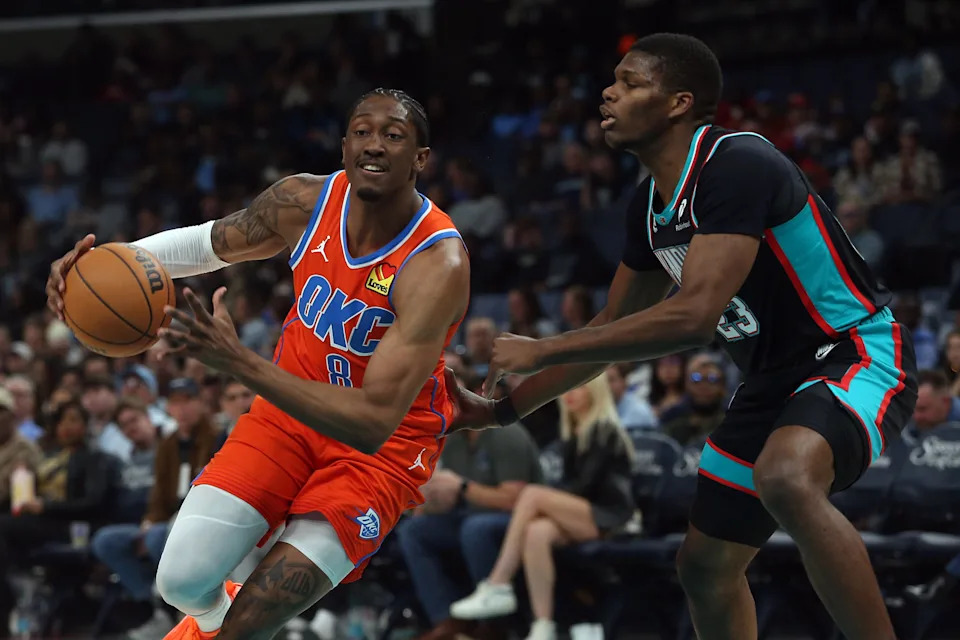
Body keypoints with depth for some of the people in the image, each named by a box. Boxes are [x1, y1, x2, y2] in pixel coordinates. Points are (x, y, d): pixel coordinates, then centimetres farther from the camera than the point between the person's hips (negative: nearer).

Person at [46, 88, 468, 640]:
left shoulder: (439, 263, -30)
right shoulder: (306, 201, -13)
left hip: (382, 447, -4)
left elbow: (374, 423, -37)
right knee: (183, 581, -5)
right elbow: (206, 243, 9)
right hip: (291, 408, 5)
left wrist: (237, 360, -44)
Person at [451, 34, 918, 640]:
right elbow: (614, 326, 19)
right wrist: (502, 410, 16)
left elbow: (693, 316, -32)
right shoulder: (652, 204, 5)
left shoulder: (737, 164, -24)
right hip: (775, 379, 10)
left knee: (785, 478, -39)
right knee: (705, 564, 12)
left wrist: (540, 352, -24)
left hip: (857, 353, -10)